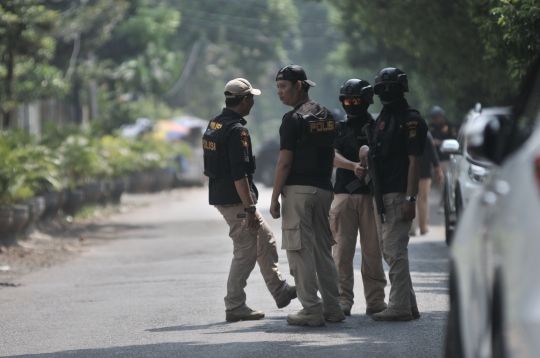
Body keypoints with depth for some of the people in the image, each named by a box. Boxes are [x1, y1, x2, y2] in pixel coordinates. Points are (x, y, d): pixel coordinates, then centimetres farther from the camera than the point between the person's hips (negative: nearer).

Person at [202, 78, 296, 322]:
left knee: (265, 240, 18)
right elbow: (239, 174, -24)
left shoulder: (213, 125, 12)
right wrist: (249, 208, -23)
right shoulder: (236, 130, -18)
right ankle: (234, 307, 2)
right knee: (245, 252, -2)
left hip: (220, 196, 10)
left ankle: (280, 292, 24)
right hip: (234, 199, -10)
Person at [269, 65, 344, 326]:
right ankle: (333, 308, 14)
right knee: (323, 250, 13)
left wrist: (274, 198, -9)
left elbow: (285, 162, -13)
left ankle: (312, 310, -8)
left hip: (298, 189, -8)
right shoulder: (327, 116, 13)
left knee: (300, 251, -5)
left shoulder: (293, 119, -11)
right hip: (323, 188, 8)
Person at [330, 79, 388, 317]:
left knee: (372, 251, 0)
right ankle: (343, 301, 0)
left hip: (371, 194, -1)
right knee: (342, 251, -2)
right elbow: (333, 157, -2)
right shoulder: (339, 128, 13)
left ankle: (375, 301, 4)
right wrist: (354, 166, -19)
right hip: (344, 194, 2)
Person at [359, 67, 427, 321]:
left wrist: (410, 198, -21)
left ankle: (399, 307, -8)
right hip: (381, 195, 10)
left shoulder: (411, 120, -9)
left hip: (399, 195, -10)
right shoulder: (382, 120, 18)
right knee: (388, 251, 12)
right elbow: (371, 149, 30)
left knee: (395, 250, -11)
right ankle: (409, 305, 17)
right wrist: (366, 152, 5)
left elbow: (414, 162, -15)